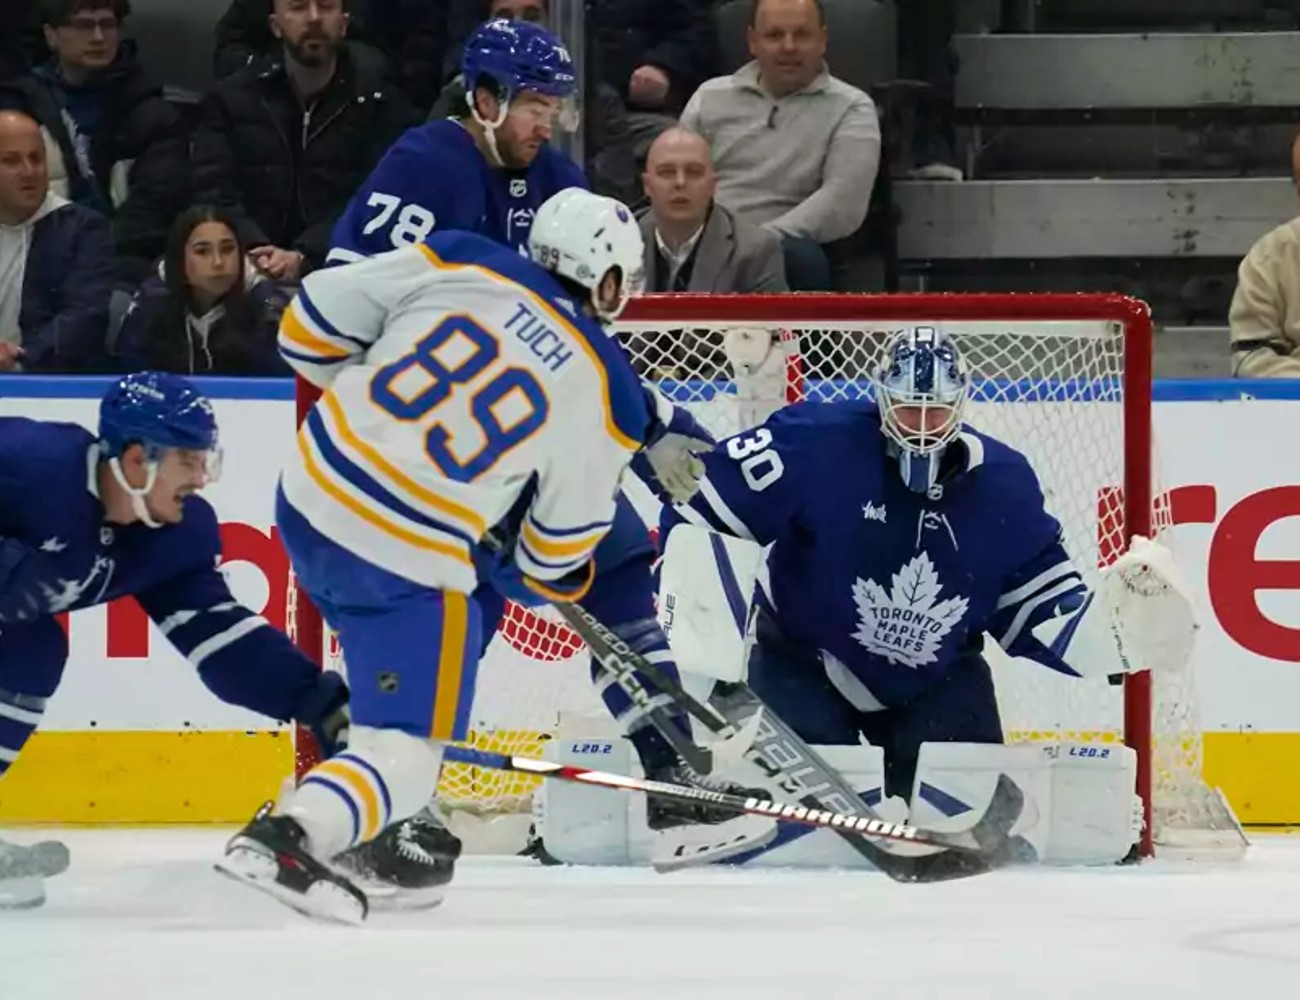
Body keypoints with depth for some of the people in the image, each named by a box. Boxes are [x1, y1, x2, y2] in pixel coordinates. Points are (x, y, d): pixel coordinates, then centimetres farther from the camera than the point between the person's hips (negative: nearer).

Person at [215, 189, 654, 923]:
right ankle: (288, 834, -25)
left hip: (310, 498, 6)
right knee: (408, 755, 0)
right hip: (410, 564, -6)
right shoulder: (607, 395, -5)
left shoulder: (459, 262, 0)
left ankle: (381, 829, 29)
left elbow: (313, 325, 5)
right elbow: (560, 545, 5)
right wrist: (552, 584, 28)